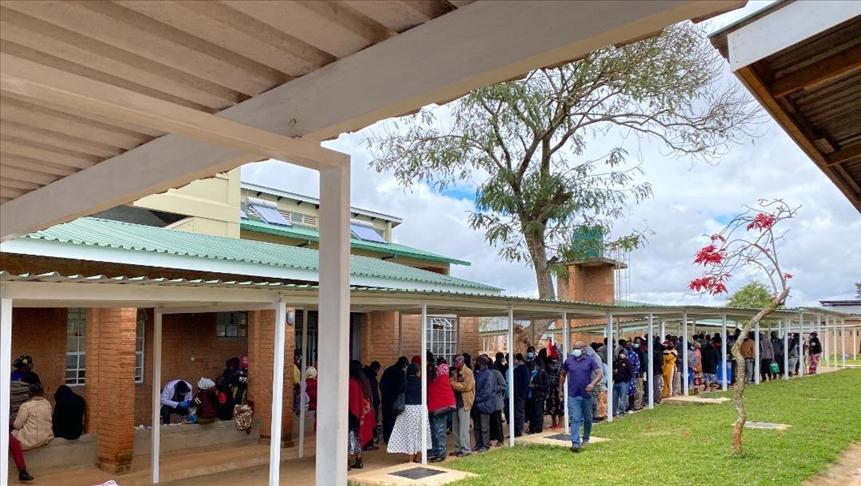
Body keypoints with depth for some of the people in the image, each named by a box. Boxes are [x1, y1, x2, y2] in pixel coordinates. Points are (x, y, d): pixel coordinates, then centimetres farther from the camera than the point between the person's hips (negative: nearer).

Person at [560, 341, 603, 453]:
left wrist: (592, 384, -25)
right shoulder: (568, 361, 4)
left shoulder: (590, 361, -1)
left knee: (587, 419, 17)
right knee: (575, 419, -10)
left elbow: (600, 374, -8)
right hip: (573, 395, -1)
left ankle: (586, 438, 38)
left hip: (586, 395, 1)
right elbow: (563, 375, 17)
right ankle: (575, 443, -15)